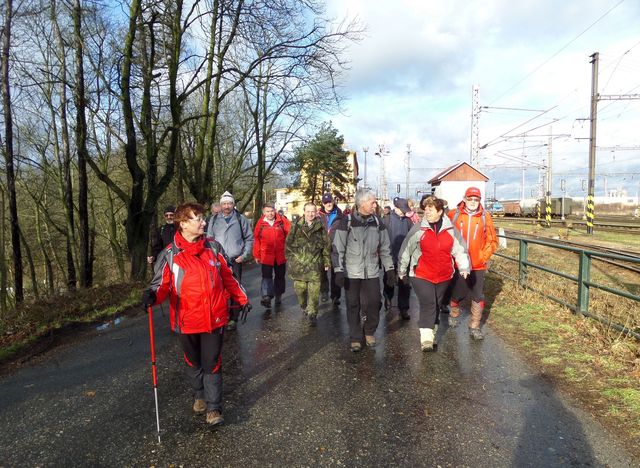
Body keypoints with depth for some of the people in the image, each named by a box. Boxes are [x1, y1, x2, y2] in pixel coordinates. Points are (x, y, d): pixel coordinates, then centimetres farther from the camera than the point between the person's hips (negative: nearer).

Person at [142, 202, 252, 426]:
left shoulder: (213, 247, 1)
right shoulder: (170, 255, -7)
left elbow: (227, 277, 10)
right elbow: (162, 284, -7)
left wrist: (242, 298, 11)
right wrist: (152, 295, -30)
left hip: (214, 319, 0)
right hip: (187, 321, 0)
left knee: (212, 364, 6)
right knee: (193, 363, 20)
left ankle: (213, 408, 21)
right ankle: (199, 395, 45)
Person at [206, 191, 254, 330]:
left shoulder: (241, 218, 2)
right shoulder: (214, 219, 7)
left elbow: (249, 238, 5)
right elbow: (209, 239, 11)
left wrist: (244, 255, -3)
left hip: (235, 261, -2)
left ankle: (233, 319, 14)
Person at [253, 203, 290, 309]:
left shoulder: (282, 221, -4)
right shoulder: (260, 223, -3)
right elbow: (256, 240, 1)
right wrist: (256, 255, 3)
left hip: (281, 255, 2)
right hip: (266, 255, -1)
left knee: (280, 276, 14)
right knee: (267, 276, -9)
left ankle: (278, 295, 30)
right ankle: (266, 297, -13)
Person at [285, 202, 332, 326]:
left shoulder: (321, 228, 4)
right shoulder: (296, 227, 4)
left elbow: (327, 246, 6)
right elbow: (289, 243, 10)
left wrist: (327, 262, 4)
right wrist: (291, 258, 6)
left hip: (315, 265, -1)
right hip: (298, 264, 1)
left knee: (314, 291, -4)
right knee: (300, 289, 6)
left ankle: (312, 314, 6)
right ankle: (304, 307, 32)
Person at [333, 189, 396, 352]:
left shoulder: (378, 223, 4)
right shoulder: (346, 222, -7)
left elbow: (385, 248, 10)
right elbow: (338, 249, -5)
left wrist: (390, 269, 7)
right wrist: (339, 271, -11)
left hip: (372, 273, 3)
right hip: (351, 273, -2)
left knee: (373, 304, 3)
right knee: (353, 306, 6)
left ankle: (369, 332, 28)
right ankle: (355, 338, 20)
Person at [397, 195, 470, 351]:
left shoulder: (451, 229, 0)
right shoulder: (418, 229, -8)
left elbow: (460, 250, 6)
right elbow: (405, 250, -2)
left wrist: (464, 268, -4)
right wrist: (401, 271, 3)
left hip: (443, 276, 4)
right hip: (421, 275, -3)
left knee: (436, 305, 15)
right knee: (428, 304, -13)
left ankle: (431, 334, 32)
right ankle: (426, 339, -8)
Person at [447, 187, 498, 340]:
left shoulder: (485, 216, 0)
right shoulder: (454, 214, -3)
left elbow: (492, 240, 5)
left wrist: (483, 257, -4)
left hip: (478, 265, 0)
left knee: (478, 297, 2)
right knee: (456, 293, 15)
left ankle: (475, 327, 16)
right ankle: (453, 314, 42)